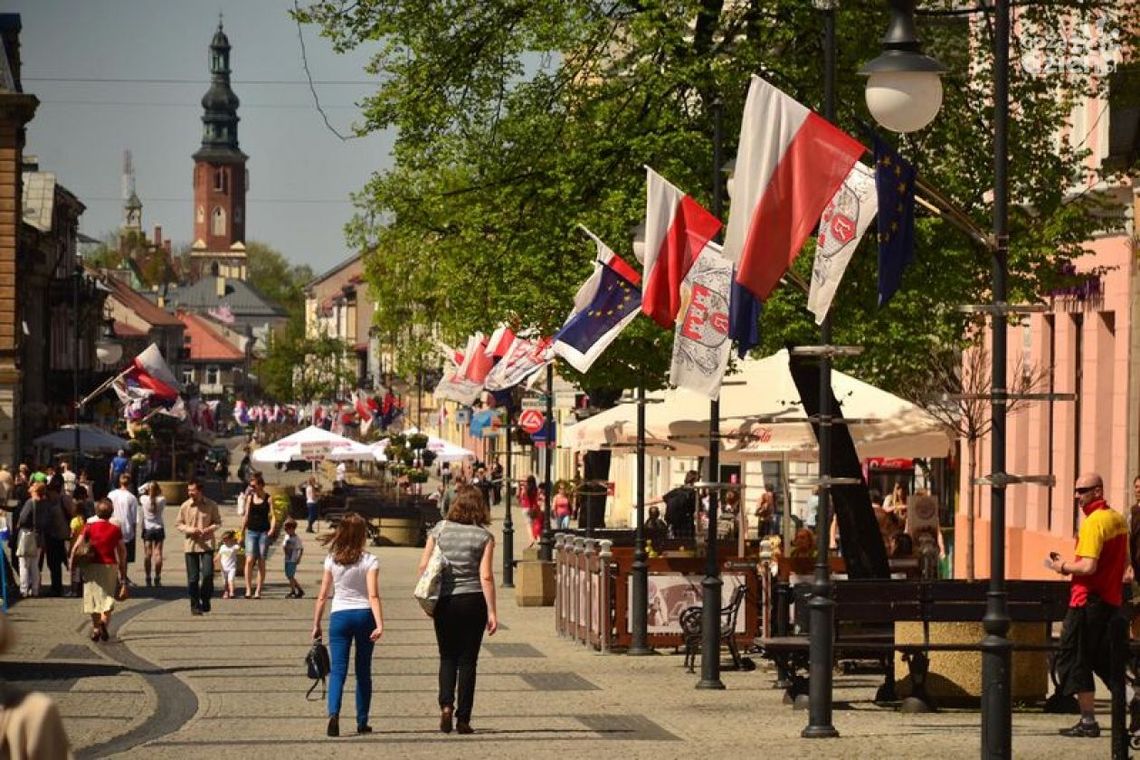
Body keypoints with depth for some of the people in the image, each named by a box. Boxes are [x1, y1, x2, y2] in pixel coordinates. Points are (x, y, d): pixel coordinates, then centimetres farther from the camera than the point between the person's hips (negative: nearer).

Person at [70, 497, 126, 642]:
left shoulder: (89, 528, -2)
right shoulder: (116, 530, 0)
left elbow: (77, 546, -7)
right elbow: (122, 551, 2)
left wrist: (72, 564, 2)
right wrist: (122, 569, 11)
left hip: (92, 565, 0)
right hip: (110, 566, 0)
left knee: (93, 597, 12)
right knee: (108, 596, 6)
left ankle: (95, 628, 13)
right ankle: (104, 620, -21)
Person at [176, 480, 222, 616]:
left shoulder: (211, 506, 0)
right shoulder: (185, 506, 2)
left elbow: (217, 523, 7)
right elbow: (179, 524, 7)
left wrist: (207, 529, -12)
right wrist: (190, 530, -12)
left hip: (207, 544, -1)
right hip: (190, 544, 1)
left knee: (207, 574, -10)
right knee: (192, 577, 1)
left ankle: (205, 600, 11)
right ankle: (194, 606, 10)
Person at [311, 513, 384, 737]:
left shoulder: (331, 561, 1)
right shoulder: (369, 561, -5)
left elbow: (322, 596, 2)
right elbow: (373, 596, -14)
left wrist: (316, 625, 10)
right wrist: (380, 625, -19)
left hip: (339, 617, 1)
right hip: (364, 615, -1)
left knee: (337, 669, -3)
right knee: (363, 671, 12)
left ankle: (333, 713, -27)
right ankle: (362, 722, 16)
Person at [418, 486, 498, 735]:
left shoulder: (439, 529, 1)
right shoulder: (484, 536, -4)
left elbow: (424, 566, 0)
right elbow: (486, 576, -9)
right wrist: (492, 612, -6)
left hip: (444, 601, 1)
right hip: (473, 600, -1)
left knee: (448, 657, 15)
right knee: (468, 660, 6)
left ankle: (446, 705, -7)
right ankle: (463, 719, 7)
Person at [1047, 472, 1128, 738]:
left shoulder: (1093, 522, -16)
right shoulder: (1118, 519, 12)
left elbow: (1088, 567, -24)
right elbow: (1125, 561, 21)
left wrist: (1063, 566, -6)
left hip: (1088, 600, -9)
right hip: (1112, 599, 9)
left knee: (1073, 659, -2)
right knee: (1103, 659, 17)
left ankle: (1088, 721, -3)